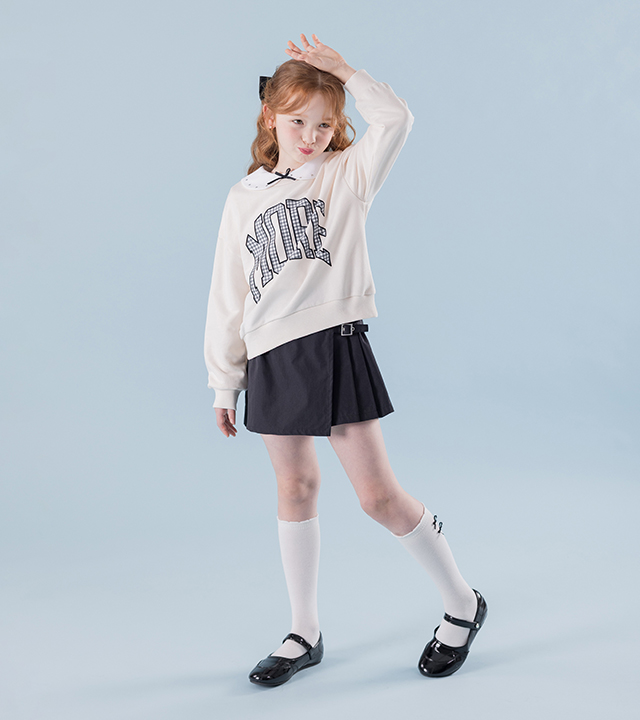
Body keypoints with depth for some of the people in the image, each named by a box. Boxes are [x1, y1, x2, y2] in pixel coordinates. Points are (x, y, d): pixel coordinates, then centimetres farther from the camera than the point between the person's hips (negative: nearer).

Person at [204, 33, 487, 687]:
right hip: (269, 359, 4)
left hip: (335, 345, -4)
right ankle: (305, 634, 26)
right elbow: (227, 296, 13)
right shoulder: (244, 198, 12)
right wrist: (224, 382, 11)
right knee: (294, 489, 11)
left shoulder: (347, 174, 5)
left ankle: (462, 606, 19)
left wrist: (341, 71, -3)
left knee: (379, 494, -3)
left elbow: (394, 119, -15)